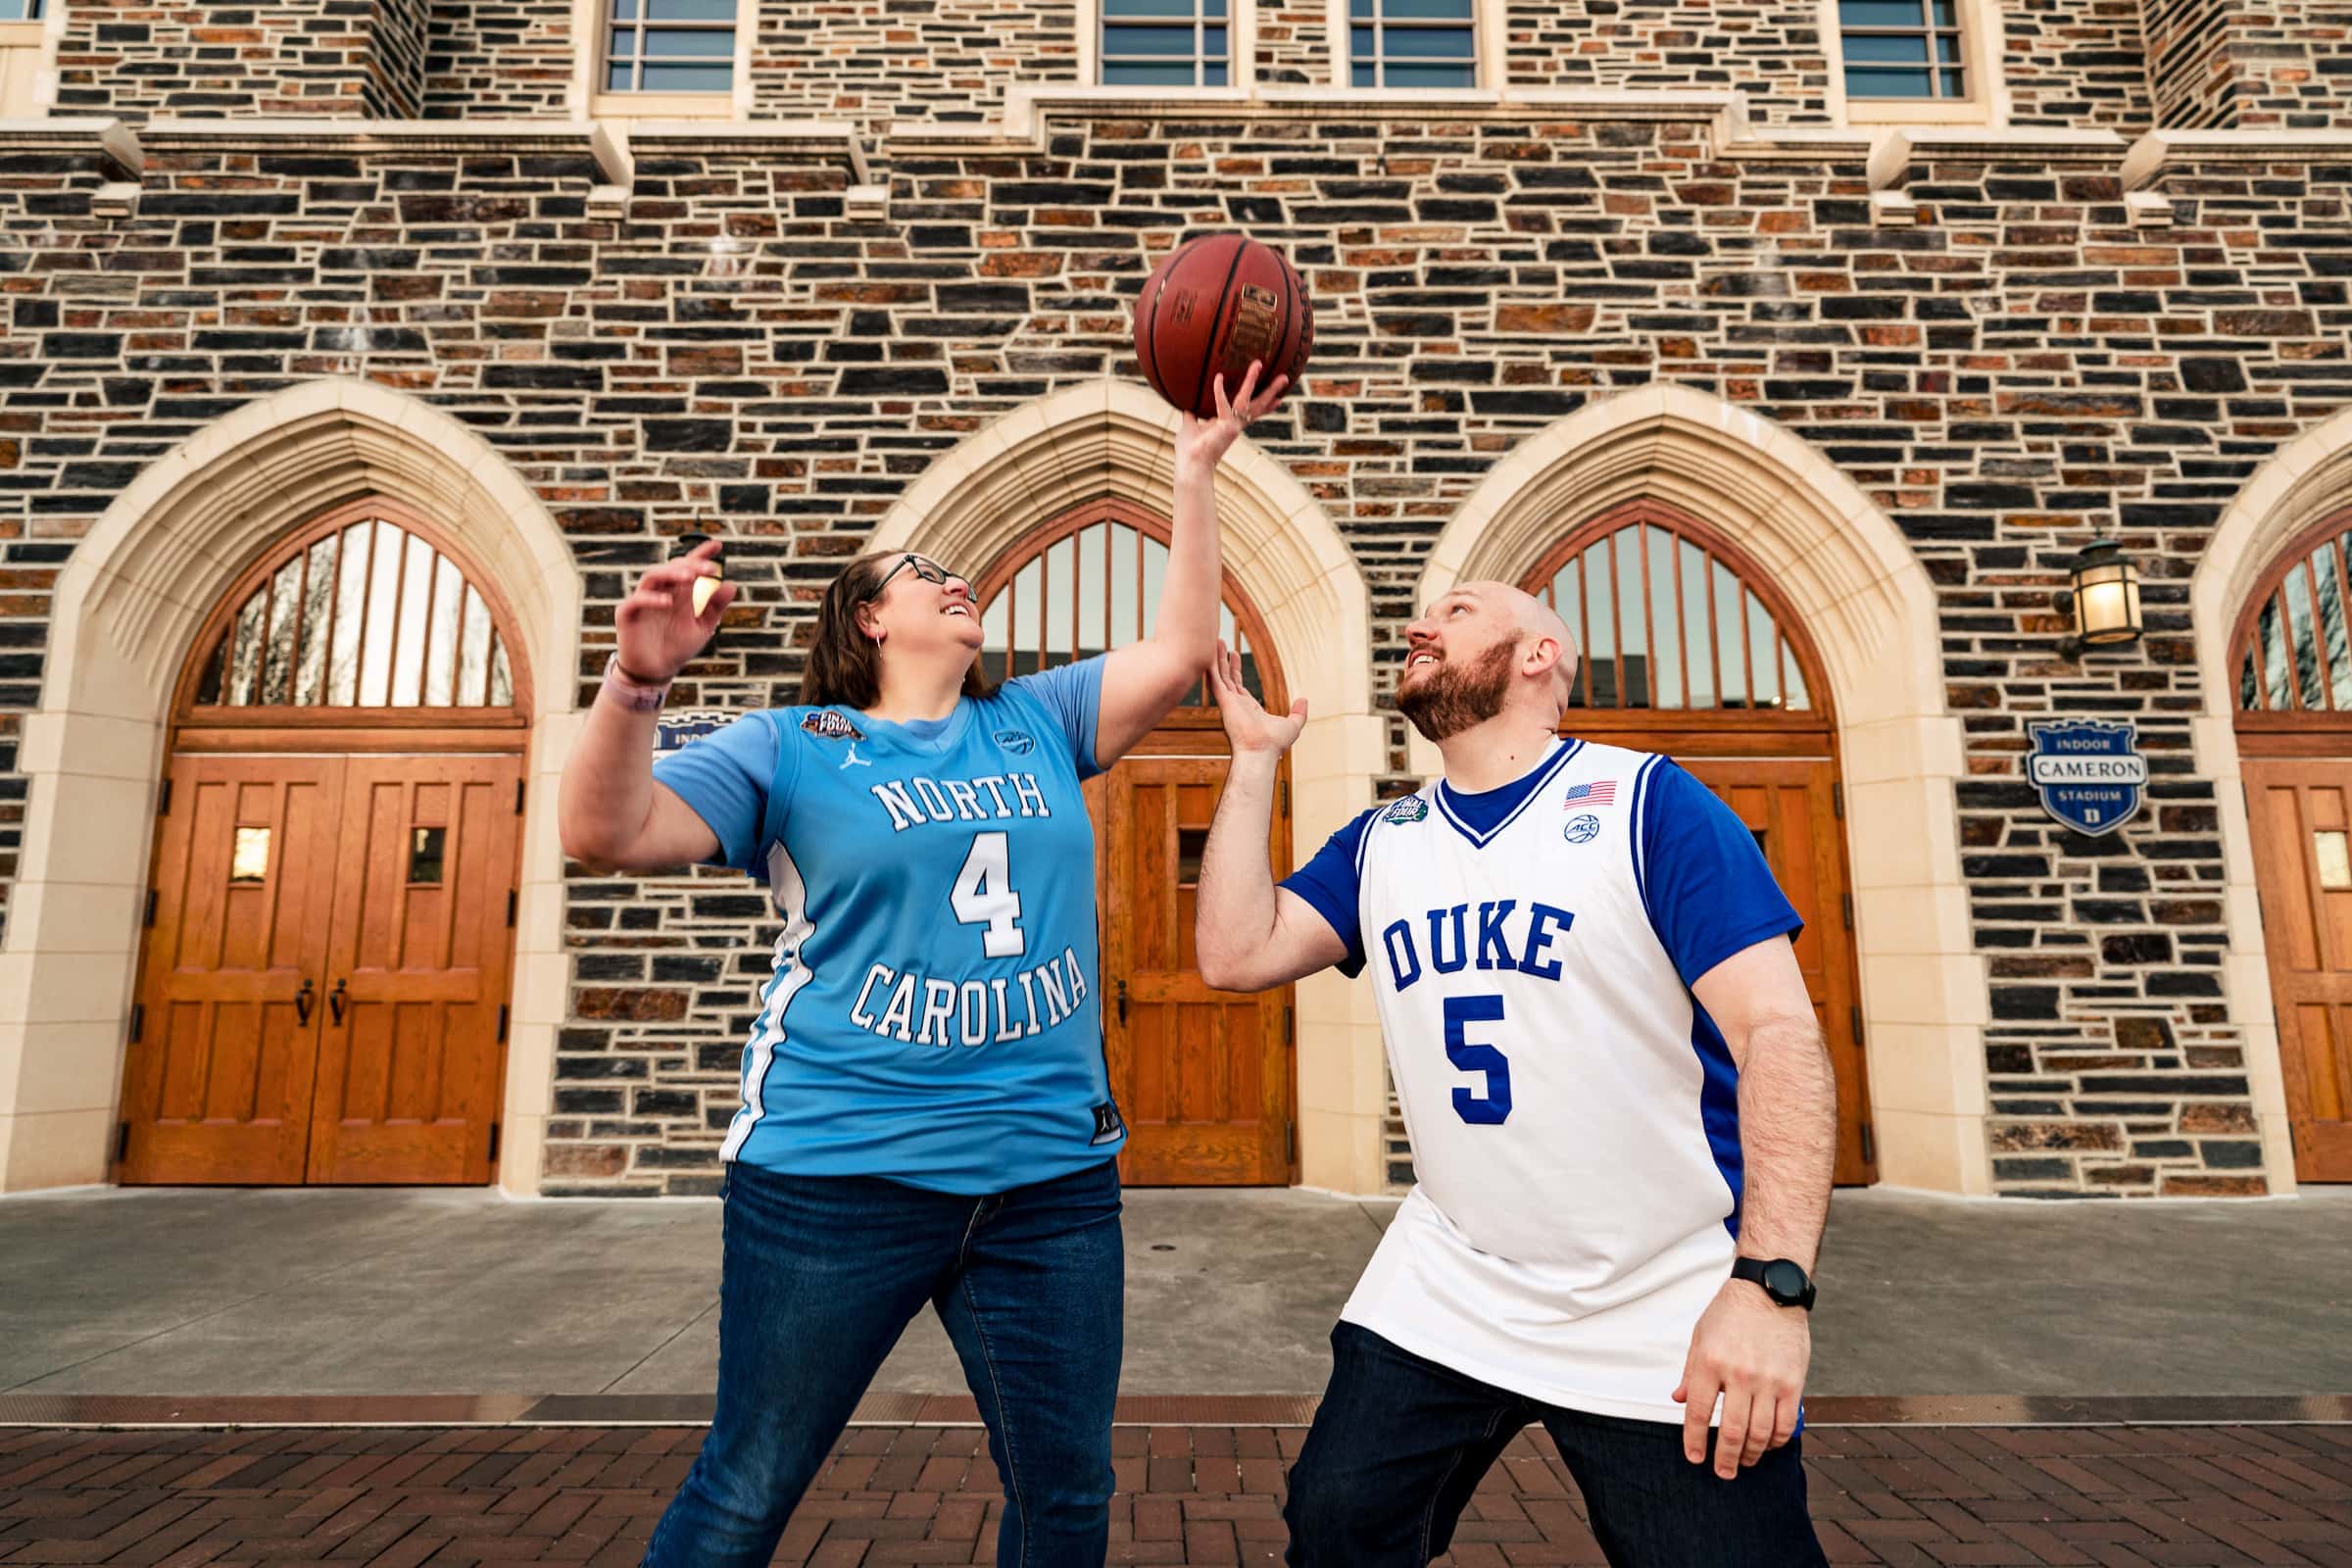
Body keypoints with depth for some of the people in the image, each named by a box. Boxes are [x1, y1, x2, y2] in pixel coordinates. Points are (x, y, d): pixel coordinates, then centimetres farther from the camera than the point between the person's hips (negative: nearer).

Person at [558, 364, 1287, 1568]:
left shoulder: (1036, 724, 11)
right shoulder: (789, 746, 1)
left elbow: (1177, 652, 6)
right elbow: (604, 833, -8)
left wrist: (1196, 470, 5)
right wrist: (638, 680, -25)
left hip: (1053, 1173, 4)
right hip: (837, 1169, -3)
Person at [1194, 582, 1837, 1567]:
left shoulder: (1649, 803, -9)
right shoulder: (1377, 843, 6)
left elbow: (1778, 1030, -15)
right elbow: (1236, 955, -5)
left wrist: (1772, 1281, -25)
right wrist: (1256, 757, -1)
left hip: (1665, 1317, -3)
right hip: (1442, 1294, 4)